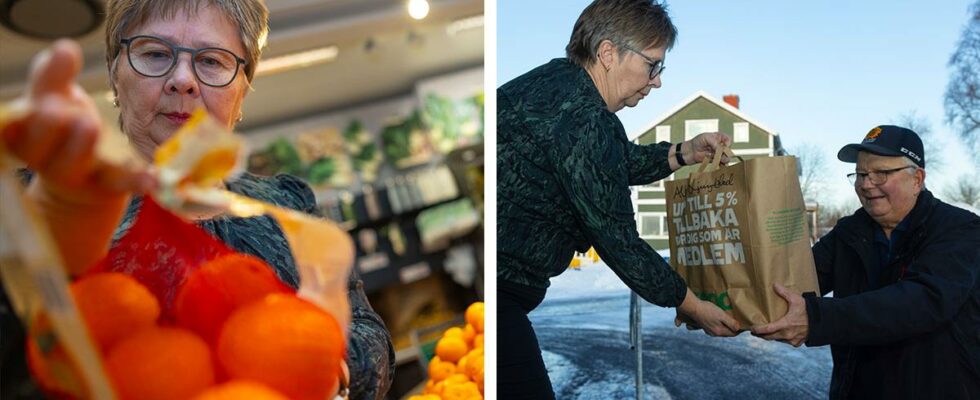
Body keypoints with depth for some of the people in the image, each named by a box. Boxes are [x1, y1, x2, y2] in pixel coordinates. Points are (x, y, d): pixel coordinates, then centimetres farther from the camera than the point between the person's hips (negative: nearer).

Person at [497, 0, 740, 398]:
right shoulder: (581, 117, -21)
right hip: (496, 286, -11)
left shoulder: (559, 82, 9)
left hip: (501, 285, 11)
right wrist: (693, 306, -3)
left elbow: (616, 164, 27)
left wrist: (684, 152, 15)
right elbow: (617, 241, -15)